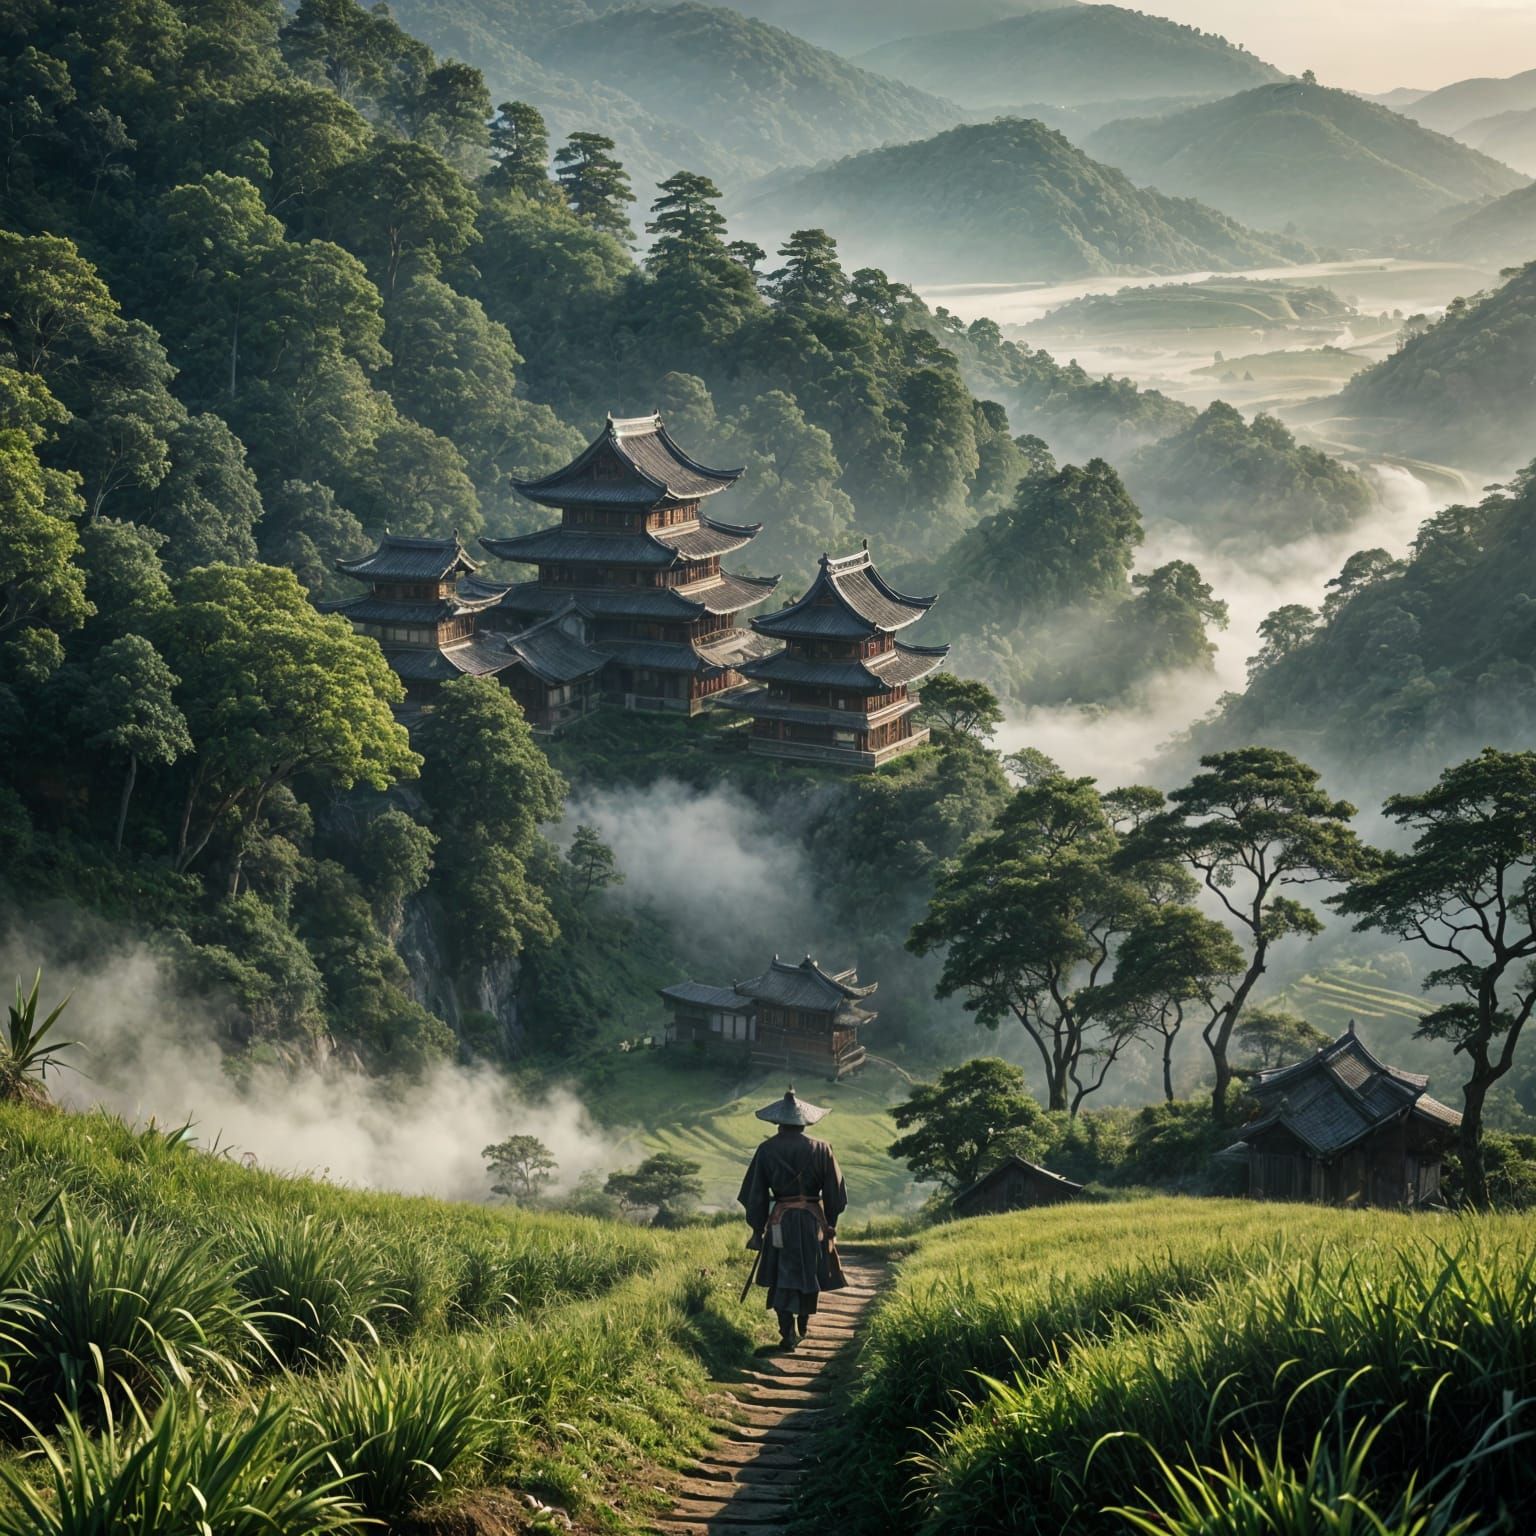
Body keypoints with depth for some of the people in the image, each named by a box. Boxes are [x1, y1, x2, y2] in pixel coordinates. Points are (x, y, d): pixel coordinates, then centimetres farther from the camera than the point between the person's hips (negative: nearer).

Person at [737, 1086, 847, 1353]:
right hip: (813, 1219, 1)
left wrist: (757, 1229, 7)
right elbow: (834, 1191, 2)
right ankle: (802, 1328, 31)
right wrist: (831, 1224, 13)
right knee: (809, 1273, 18)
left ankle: (788, 1334, -9)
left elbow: (756, 1193, 0)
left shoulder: (767, 1150, -4)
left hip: (780, 1221, -1)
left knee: (784, 1278, 2)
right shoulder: (820, 1149, -2)